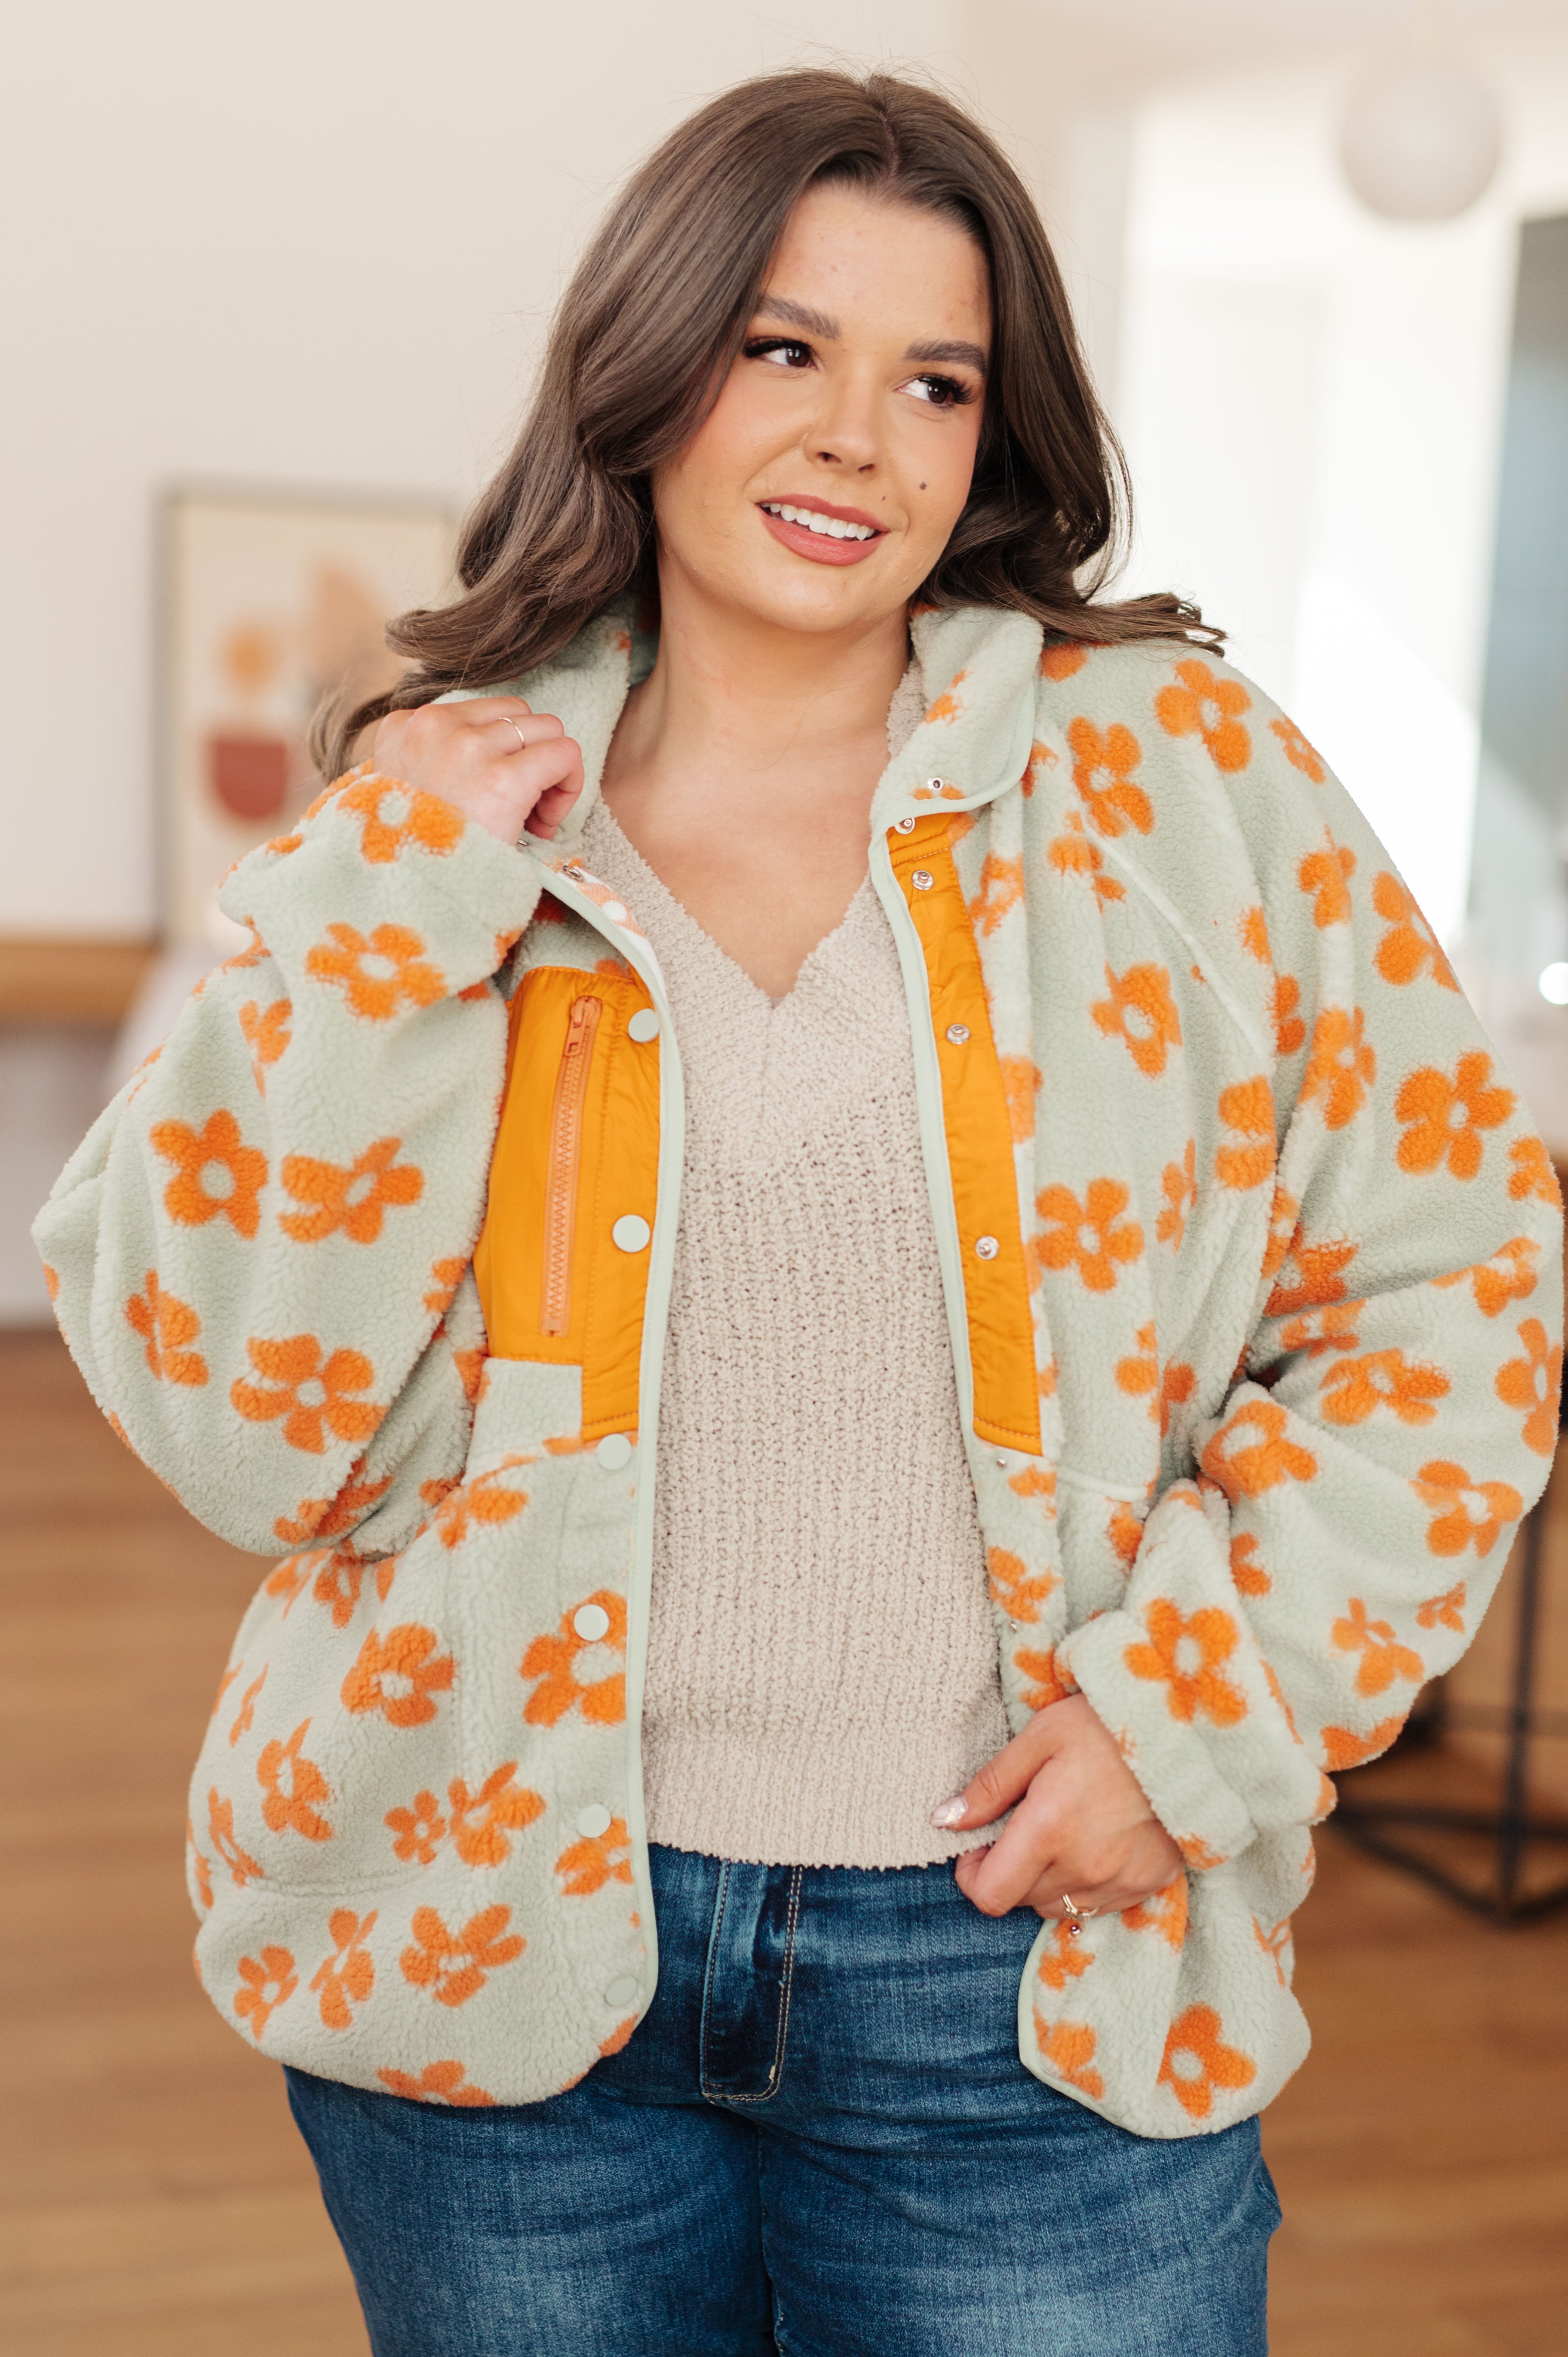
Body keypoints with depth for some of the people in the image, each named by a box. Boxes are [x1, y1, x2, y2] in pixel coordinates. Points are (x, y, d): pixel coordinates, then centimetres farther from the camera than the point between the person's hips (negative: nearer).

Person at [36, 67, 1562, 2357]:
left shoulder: (1176, 769, -2)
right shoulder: (428, 834, 1)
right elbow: (239, 1418, -5)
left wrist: (1210, 1695, -8)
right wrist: (377, 937, -13)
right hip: (494, 1947, 1)